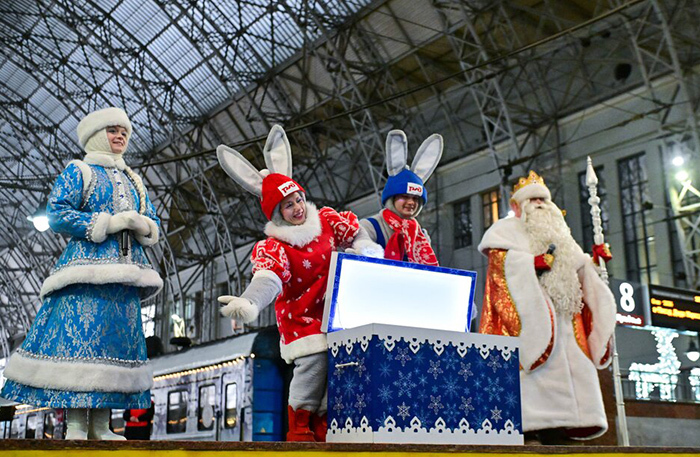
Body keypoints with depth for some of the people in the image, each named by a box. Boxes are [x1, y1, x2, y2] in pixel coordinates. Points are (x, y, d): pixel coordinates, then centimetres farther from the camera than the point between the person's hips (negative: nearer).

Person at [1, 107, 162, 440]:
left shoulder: (133, 181, 24)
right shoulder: (78, 172, 6)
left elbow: (153, 223, 20)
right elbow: (56, 214, -7)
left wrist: (143, 226, -5)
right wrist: (109, 223, -12)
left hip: (126, 273, 6)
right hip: (88, 268, -6)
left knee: (118, 341, 1)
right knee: (80, 337, -13)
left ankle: (100, 425, 4)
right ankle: (76, 423, -10)